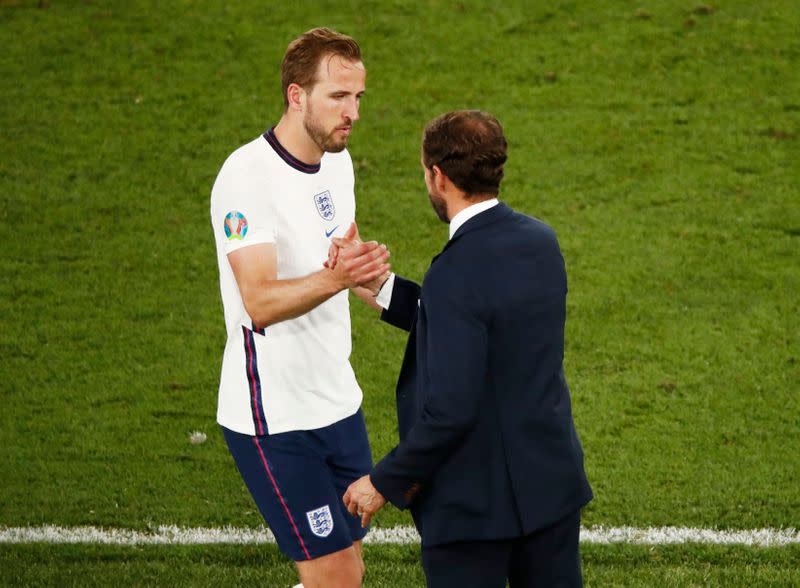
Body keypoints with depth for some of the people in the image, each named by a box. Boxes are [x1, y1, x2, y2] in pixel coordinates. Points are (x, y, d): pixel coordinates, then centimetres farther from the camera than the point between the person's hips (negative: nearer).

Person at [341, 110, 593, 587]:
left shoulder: (456, 275, -24)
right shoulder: (541, 241, 0)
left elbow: (449, 411, -25)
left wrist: (385, 482, -12)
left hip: (476, 502, -7)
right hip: (552, 480, 8)